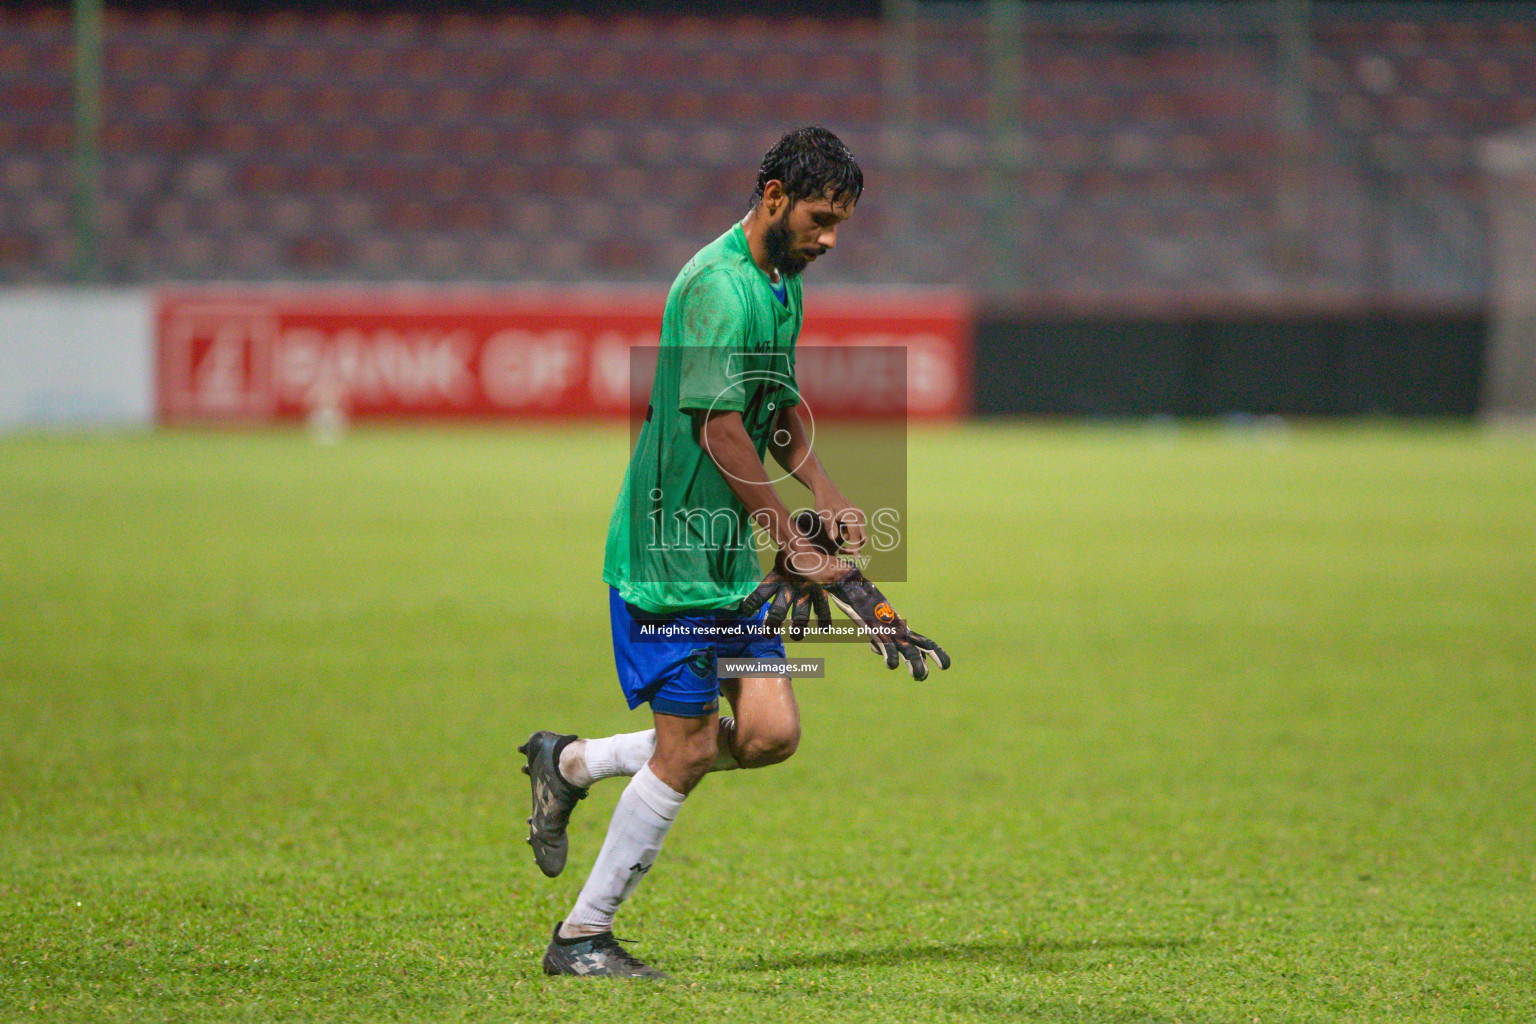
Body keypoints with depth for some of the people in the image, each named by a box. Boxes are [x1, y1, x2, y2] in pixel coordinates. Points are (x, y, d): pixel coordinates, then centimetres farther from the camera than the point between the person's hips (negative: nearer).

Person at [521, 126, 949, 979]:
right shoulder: (720, 288, -19)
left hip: (731, 556, 9)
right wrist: (799, 550, -20)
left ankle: (573, 763, 16)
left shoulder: (782, 286, 12)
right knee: (687, 752, -6)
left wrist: (829, 500, 12)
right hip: (669, 555, -9)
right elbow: (720, 433, -23)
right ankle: (581, 939, 7)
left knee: (770, 732, 0)